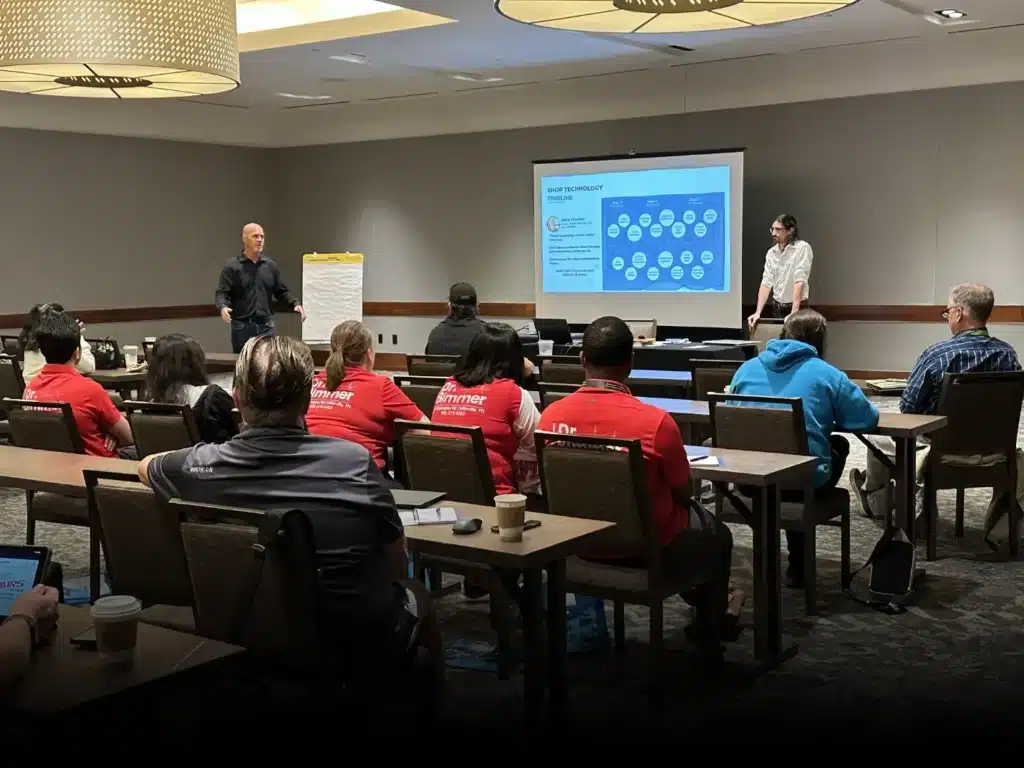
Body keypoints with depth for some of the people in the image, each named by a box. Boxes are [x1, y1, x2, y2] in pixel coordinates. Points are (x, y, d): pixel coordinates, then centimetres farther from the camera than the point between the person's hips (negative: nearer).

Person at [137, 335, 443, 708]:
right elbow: (397, 565, -5)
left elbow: (146, 466, 12)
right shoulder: (355, 461, -20)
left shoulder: (203, 465, -14)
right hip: (361, 649, -3)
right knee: (415, 596, 29)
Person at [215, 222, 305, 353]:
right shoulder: (232, 266, -2)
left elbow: (281, 291, 15)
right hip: (242, 326, -3)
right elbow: (221, 293, -8)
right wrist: (223, 307, -29)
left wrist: (295, 303, -2)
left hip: (266, 326, 3)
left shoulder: (270, 265, 10)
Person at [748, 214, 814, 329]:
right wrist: (758, 312, -10)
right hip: (776, 308, 5)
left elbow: (799, 281, -20)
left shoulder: (802, 248, -12)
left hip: (797, 308, -5)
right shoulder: (771, 252, 5)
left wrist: (794, 313, -27)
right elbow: (767, 282, 0)